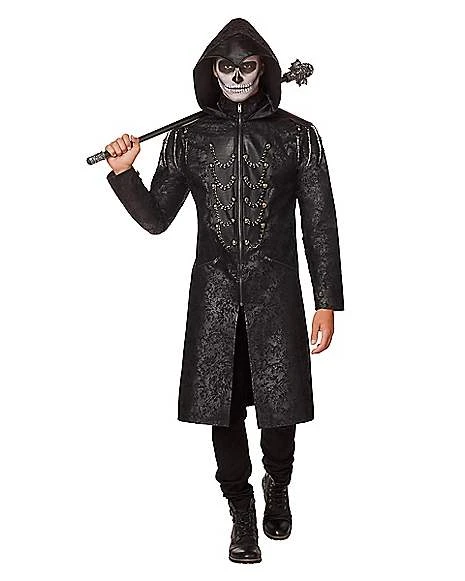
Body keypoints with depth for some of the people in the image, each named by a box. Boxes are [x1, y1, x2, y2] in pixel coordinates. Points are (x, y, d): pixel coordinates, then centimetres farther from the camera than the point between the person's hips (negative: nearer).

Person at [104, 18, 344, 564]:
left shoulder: (297, 135, 2)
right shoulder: (186, 138, 5)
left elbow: (320, 224, 2)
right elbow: (156, 218, 10)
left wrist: (327, 302, -2)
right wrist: (123, 173, -7)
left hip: (276, 293, -1)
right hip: (214, 296, 1)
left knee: (280, 405, 5)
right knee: (223, 406, 6)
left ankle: (277, 489, 36)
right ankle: (241, 512, 26)